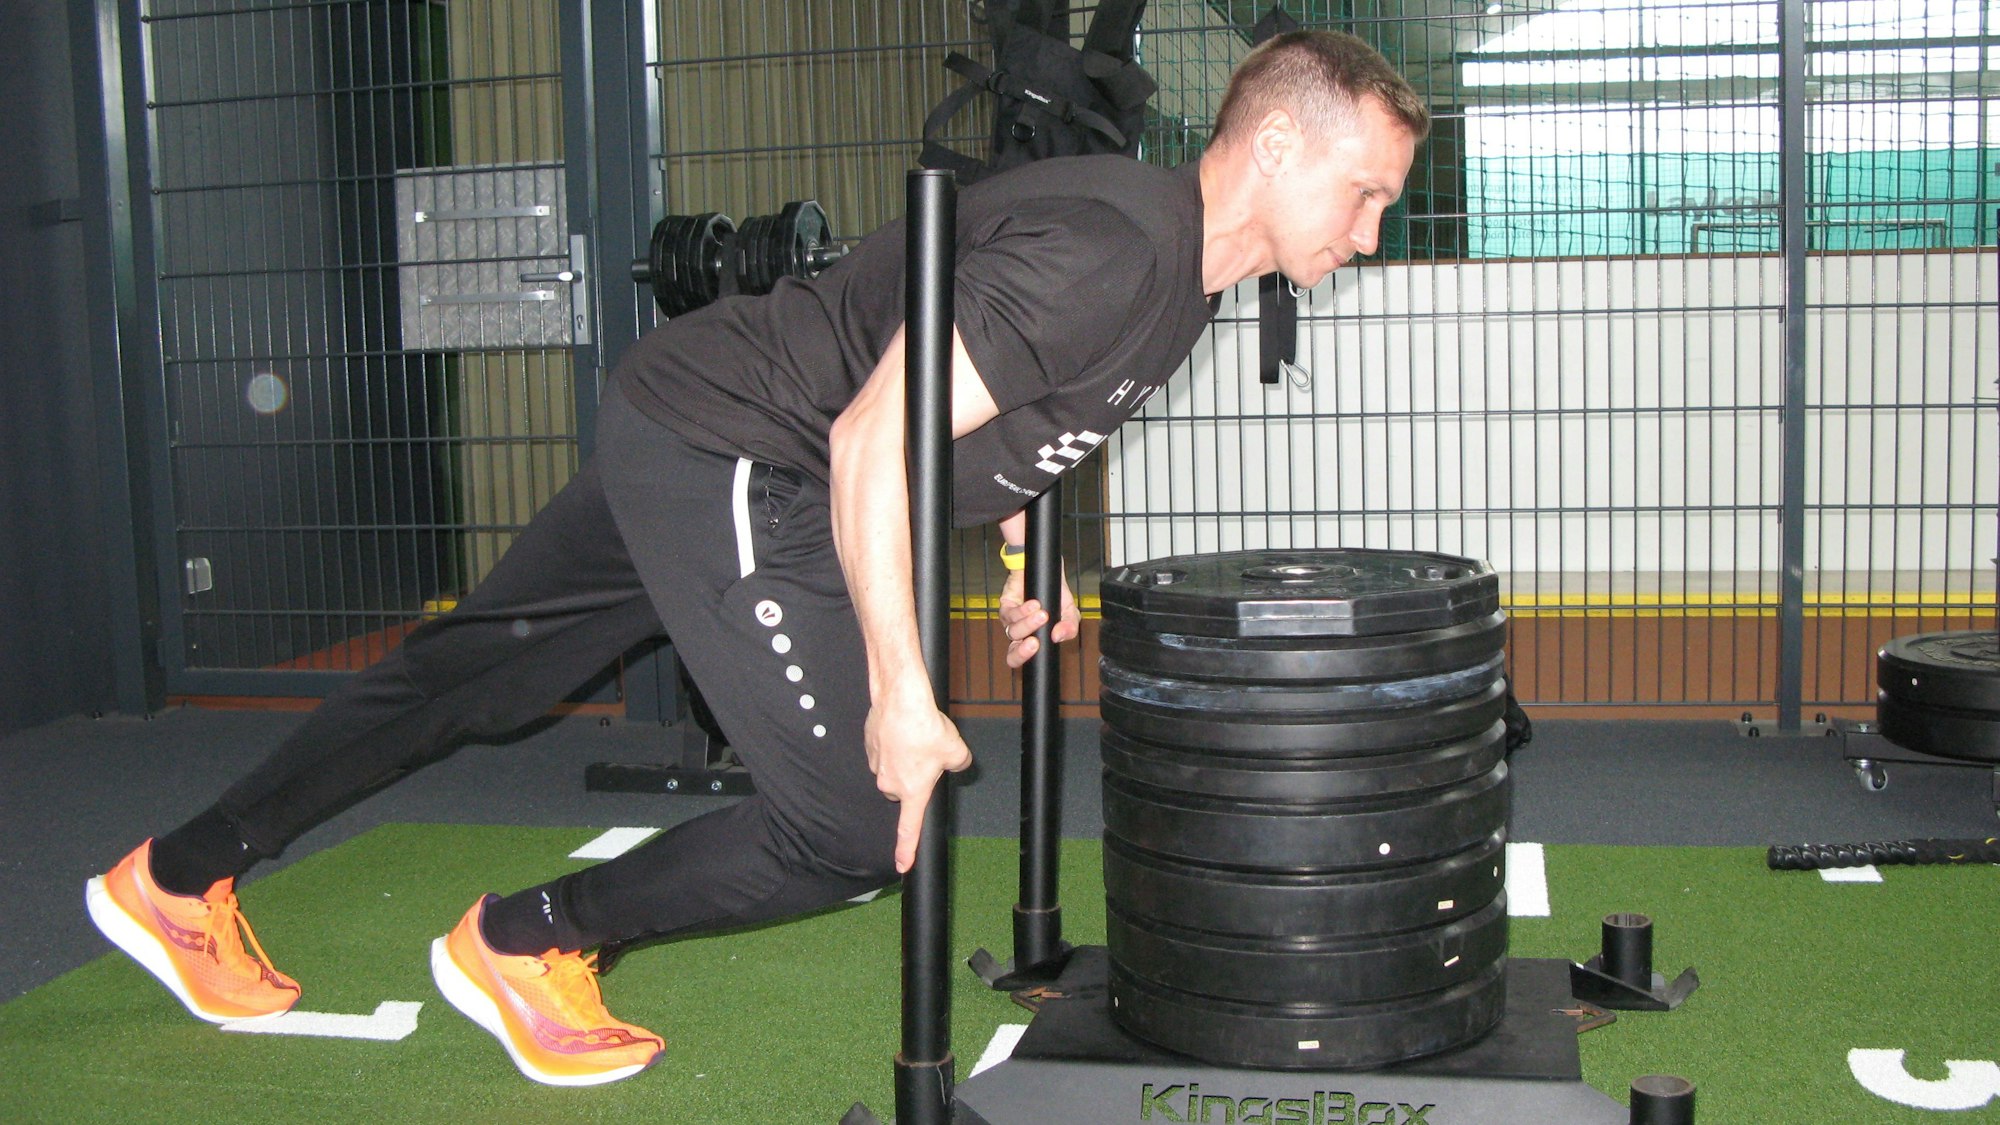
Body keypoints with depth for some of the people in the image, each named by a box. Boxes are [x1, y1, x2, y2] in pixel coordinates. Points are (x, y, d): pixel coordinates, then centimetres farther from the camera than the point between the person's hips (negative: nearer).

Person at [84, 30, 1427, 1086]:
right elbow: (874, 438, -28)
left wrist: (1028, 555, 17)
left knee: (480, 680, 18)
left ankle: (177, 878, 32)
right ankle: (524, 945, 11)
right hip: (727, 459, -10)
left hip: (689, 437, 10)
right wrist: (902, 692, -25)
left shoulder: (1184, 256, 9)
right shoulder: (1109, 253, -24)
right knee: (858, 824, -8)